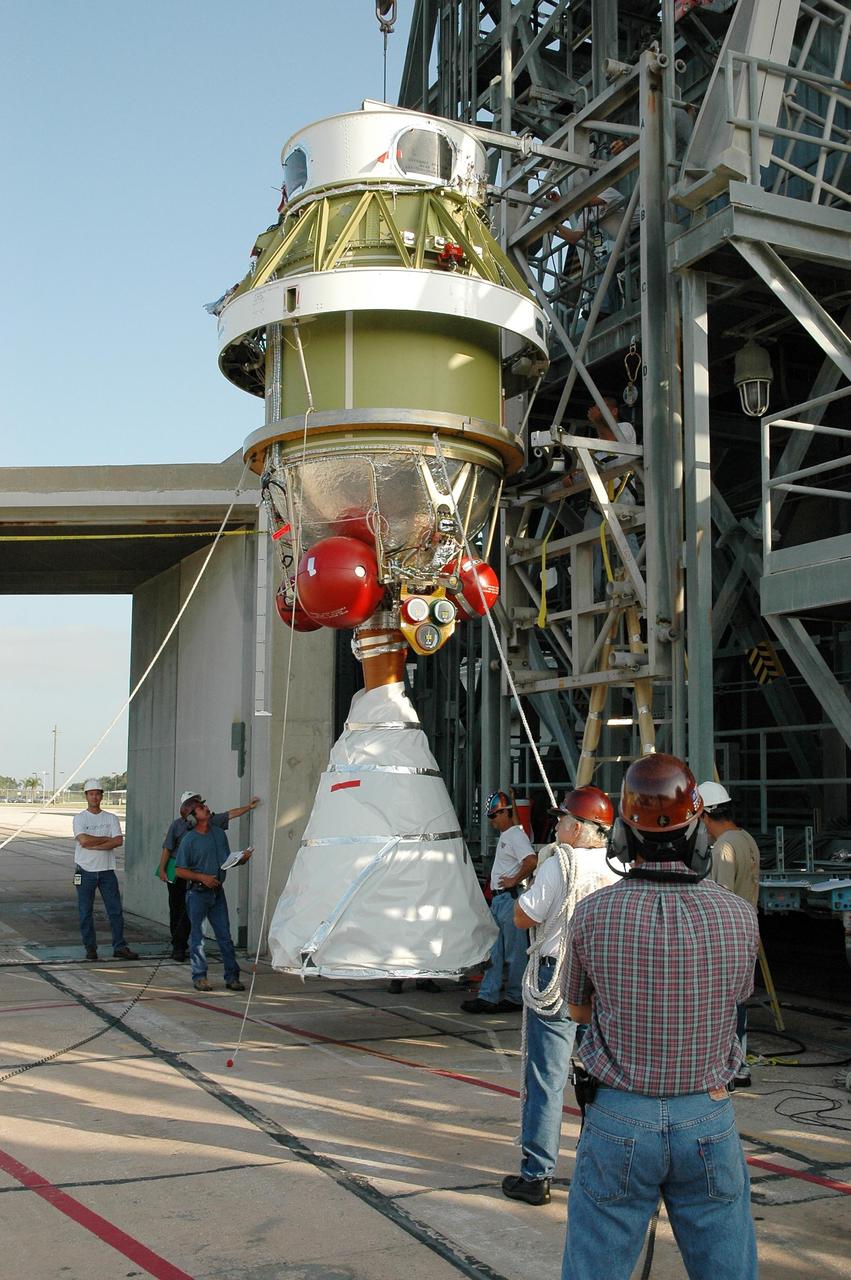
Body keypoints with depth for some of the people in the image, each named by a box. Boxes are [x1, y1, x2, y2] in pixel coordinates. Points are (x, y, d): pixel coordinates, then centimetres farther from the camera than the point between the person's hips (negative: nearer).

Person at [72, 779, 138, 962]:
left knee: (116, 910, 0)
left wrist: (94, 845, -14)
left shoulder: (111, 818, 7)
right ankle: (90, 947, 13)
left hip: (107, 870, 2)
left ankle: (120, 947, 5)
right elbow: (83, 840, -16)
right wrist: (106, 839, -8)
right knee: (85, 912, 3)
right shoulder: (79, 818, 1)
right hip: (85, 871, -2)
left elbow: (119, 841, -8)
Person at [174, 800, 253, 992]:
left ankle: (232, 976, 9)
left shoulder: (219, 834, 8)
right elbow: (180, 871, -6)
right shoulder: (188, 840, -8)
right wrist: (202, 877, -16)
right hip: (197, 892, -4)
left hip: (217, 891, 4)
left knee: (225, 935, 4)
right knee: (197, 935, 3)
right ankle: (199, 977, 12)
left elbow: (228, 861, 16)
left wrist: (242, 859, -4)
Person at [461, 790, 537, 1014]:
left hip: (510, 898, -10)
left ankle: (516, 998, 6)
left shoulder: (516, 835, -13)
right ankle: (487, 997, 10)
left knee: (514, 952, -1)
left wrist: (513, 881, -19)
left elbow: (531, 861, -28)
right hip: (498, 899, 10)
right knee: (493, 951, 8)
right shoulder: (504, 836, 18)